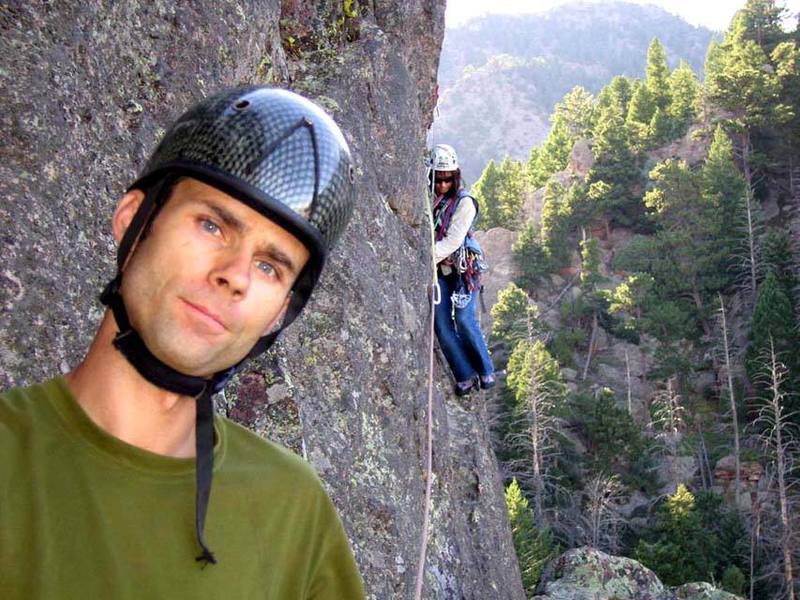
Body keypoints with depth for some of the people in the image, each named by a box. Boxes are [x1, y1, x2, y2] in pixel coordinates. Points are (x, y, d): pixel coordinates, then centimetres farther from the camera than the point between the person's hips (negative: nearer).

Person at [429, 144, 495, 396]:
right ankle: (465, 376, 5)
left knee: (464, 320, -9)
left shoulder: (464, 202, -8)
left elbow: (452, 240, -15)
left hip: (462, 268, -3)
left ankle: (486, 370, 10)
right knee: (441, 323, -4)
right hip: (438, 270, 3)